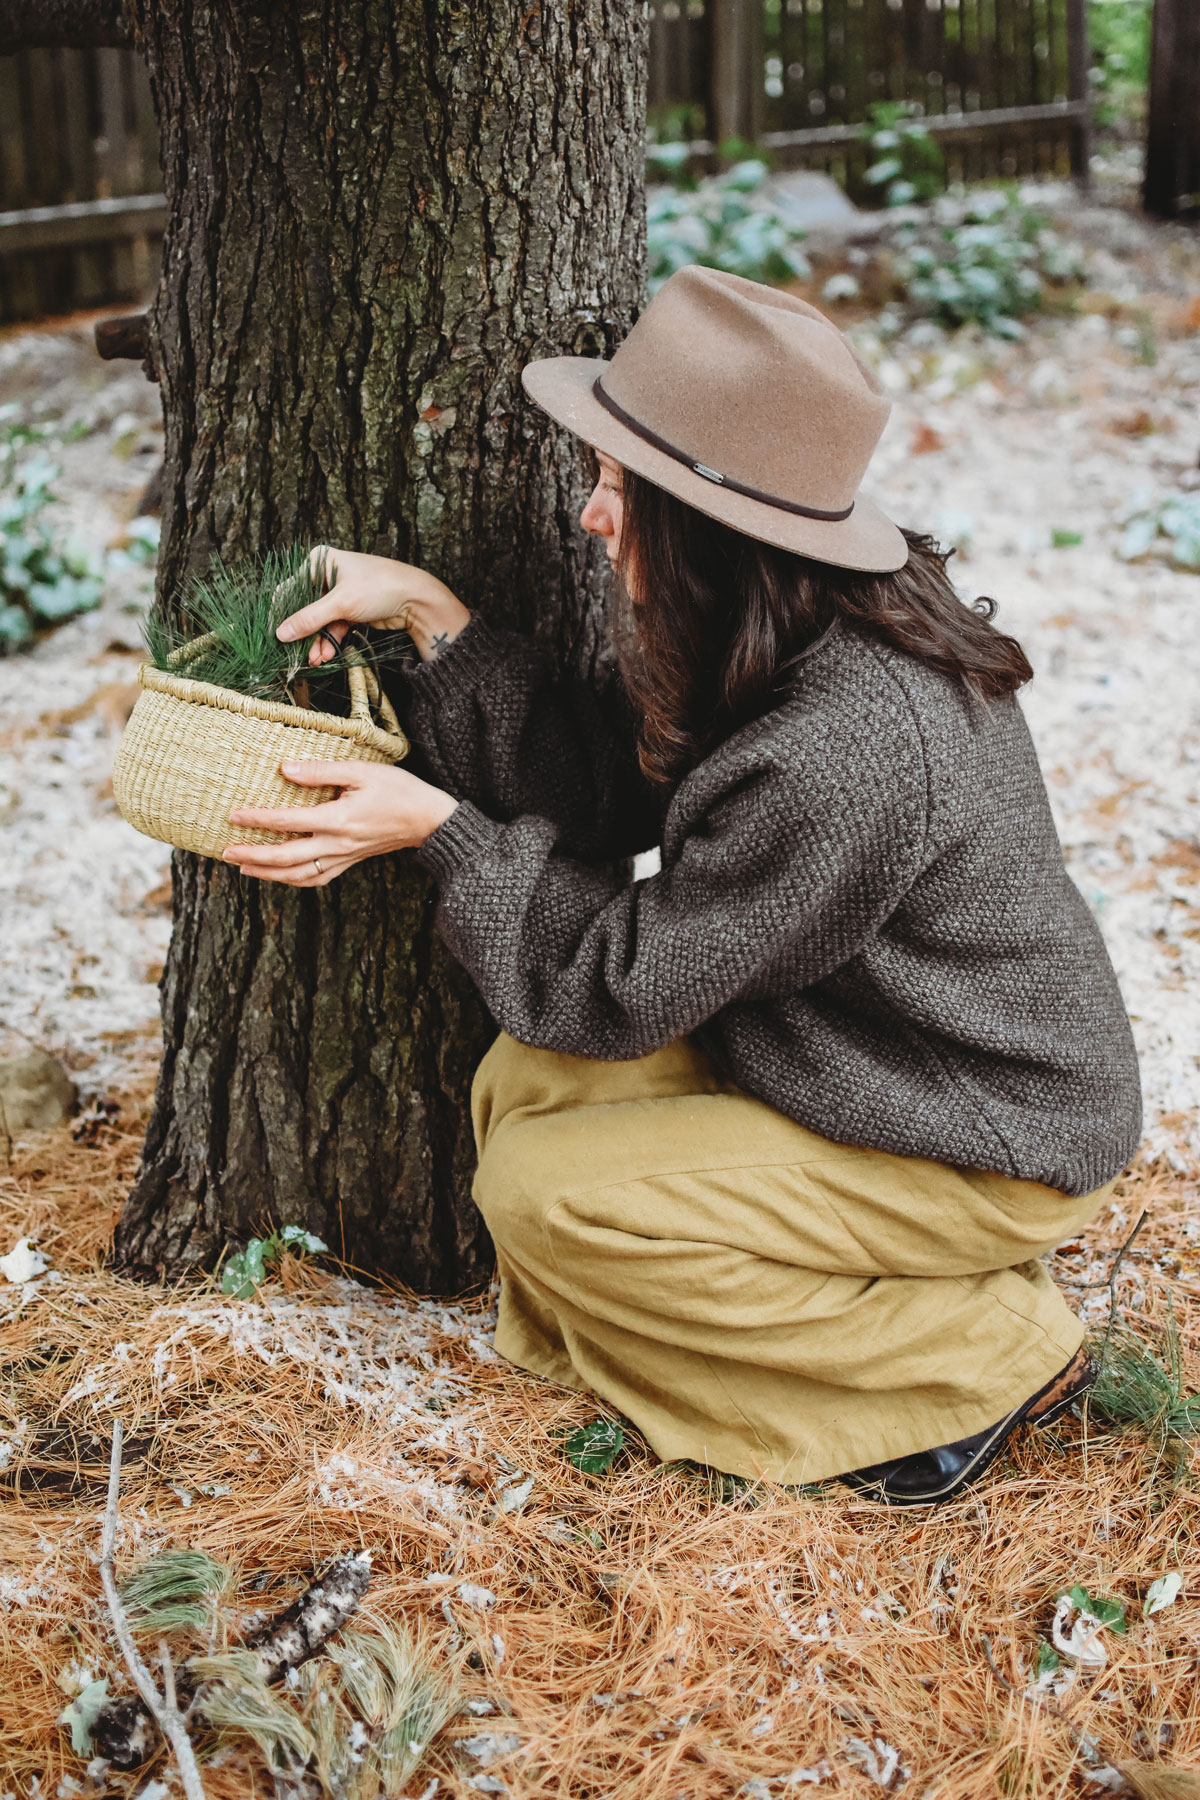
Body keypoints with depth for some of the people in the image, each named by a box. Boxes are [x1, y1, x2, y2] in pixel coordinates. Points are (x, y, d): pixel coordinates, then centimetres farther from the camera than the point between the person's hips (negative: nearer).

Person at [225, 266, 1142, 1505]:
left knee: (542, 1194, -14)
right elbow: (609, 784, 1)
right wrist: (431, 615, -2)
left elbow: (620, 991, -23)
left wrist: (442, 830, -15)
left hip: (994, 1152, -9)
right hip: (860, 1052, 9)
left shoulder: (844, 751, -34)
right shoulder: (812, 627, -7)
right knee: (528, 1084, -1)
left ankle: (986, 1357, -1)